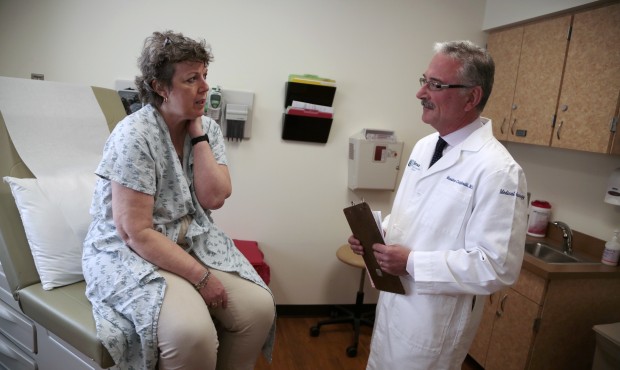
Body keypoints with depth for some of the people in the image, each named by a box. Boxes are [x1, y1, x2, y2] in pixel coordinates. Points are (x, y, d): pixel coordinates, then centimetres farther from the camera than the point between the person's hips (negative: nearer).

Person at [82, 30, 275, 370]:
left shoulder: (206, 128, 0)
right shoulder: (134, 136, -19)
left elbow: (213, 198, -11)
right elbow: (136, 233, -21)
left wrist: (197, 132, -14)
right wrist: (200, 276, -22)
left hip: (192, 241, 6)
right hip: (131, 251, -5)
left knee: (259, 308, -12)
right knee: (191, 333, -30)